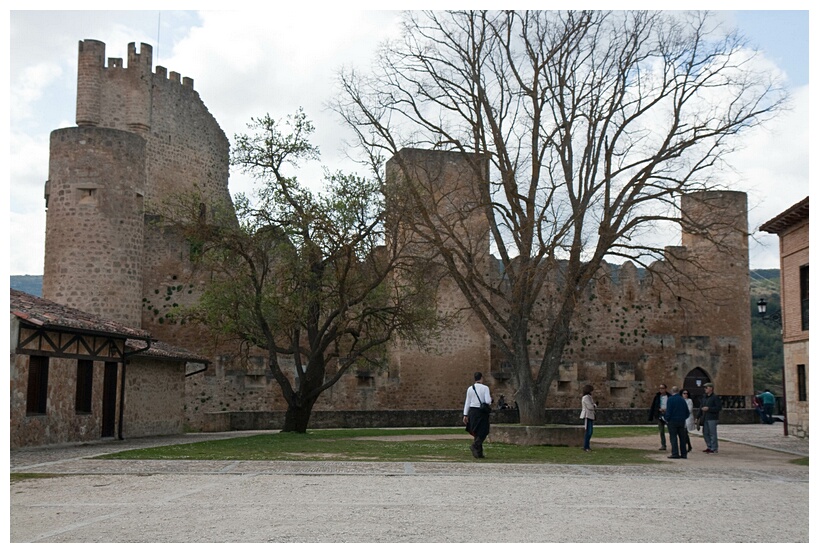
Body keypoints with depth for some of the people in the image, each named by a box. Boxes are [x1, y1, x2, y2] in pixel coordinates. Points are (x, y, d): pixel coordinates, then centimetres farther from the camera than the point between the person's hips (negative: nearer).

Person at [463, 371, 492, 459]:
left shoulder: (470, 388, 4)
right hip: (482, 412, -4)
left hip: (472, 412, 5)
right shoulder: (485, 388, -8)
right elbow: (488, 401, -15)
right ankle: (474, 445, -18)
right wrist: (491, 399, 8)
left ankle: (479, 453, 12)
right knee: (483, 432, 5)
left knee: (476, 432, 13)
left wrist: (465, 415, 9)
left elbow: (467, 402, 5)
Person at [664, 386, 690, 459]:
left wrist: (667, 419, -4)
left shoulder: (670, 399, -9)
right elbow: (687, 411, 12)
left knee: (673, 437, -3)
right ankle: (683, 453, 12)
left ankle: (675, 453, -6)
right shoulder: (683, 399, 8)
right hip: (682, 421, 5)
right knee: (682, 437, 10)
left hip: (672, 420, -5)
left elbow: (668, 410, -14)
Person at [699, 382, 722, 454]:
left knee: (712, 433, -4)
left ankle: (714, 449, 3)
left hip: (712, 418, -7)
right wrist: (699, 416, 9)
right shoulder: (704, 397, 15)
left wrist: (708, 409, -17)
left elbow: (719, 407, -13)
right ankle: (709, 447, 19)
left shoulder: (715, 397, -7)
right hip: (705, 418, 7)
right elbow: (701, 407, 17)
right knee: (705, 433, 9)